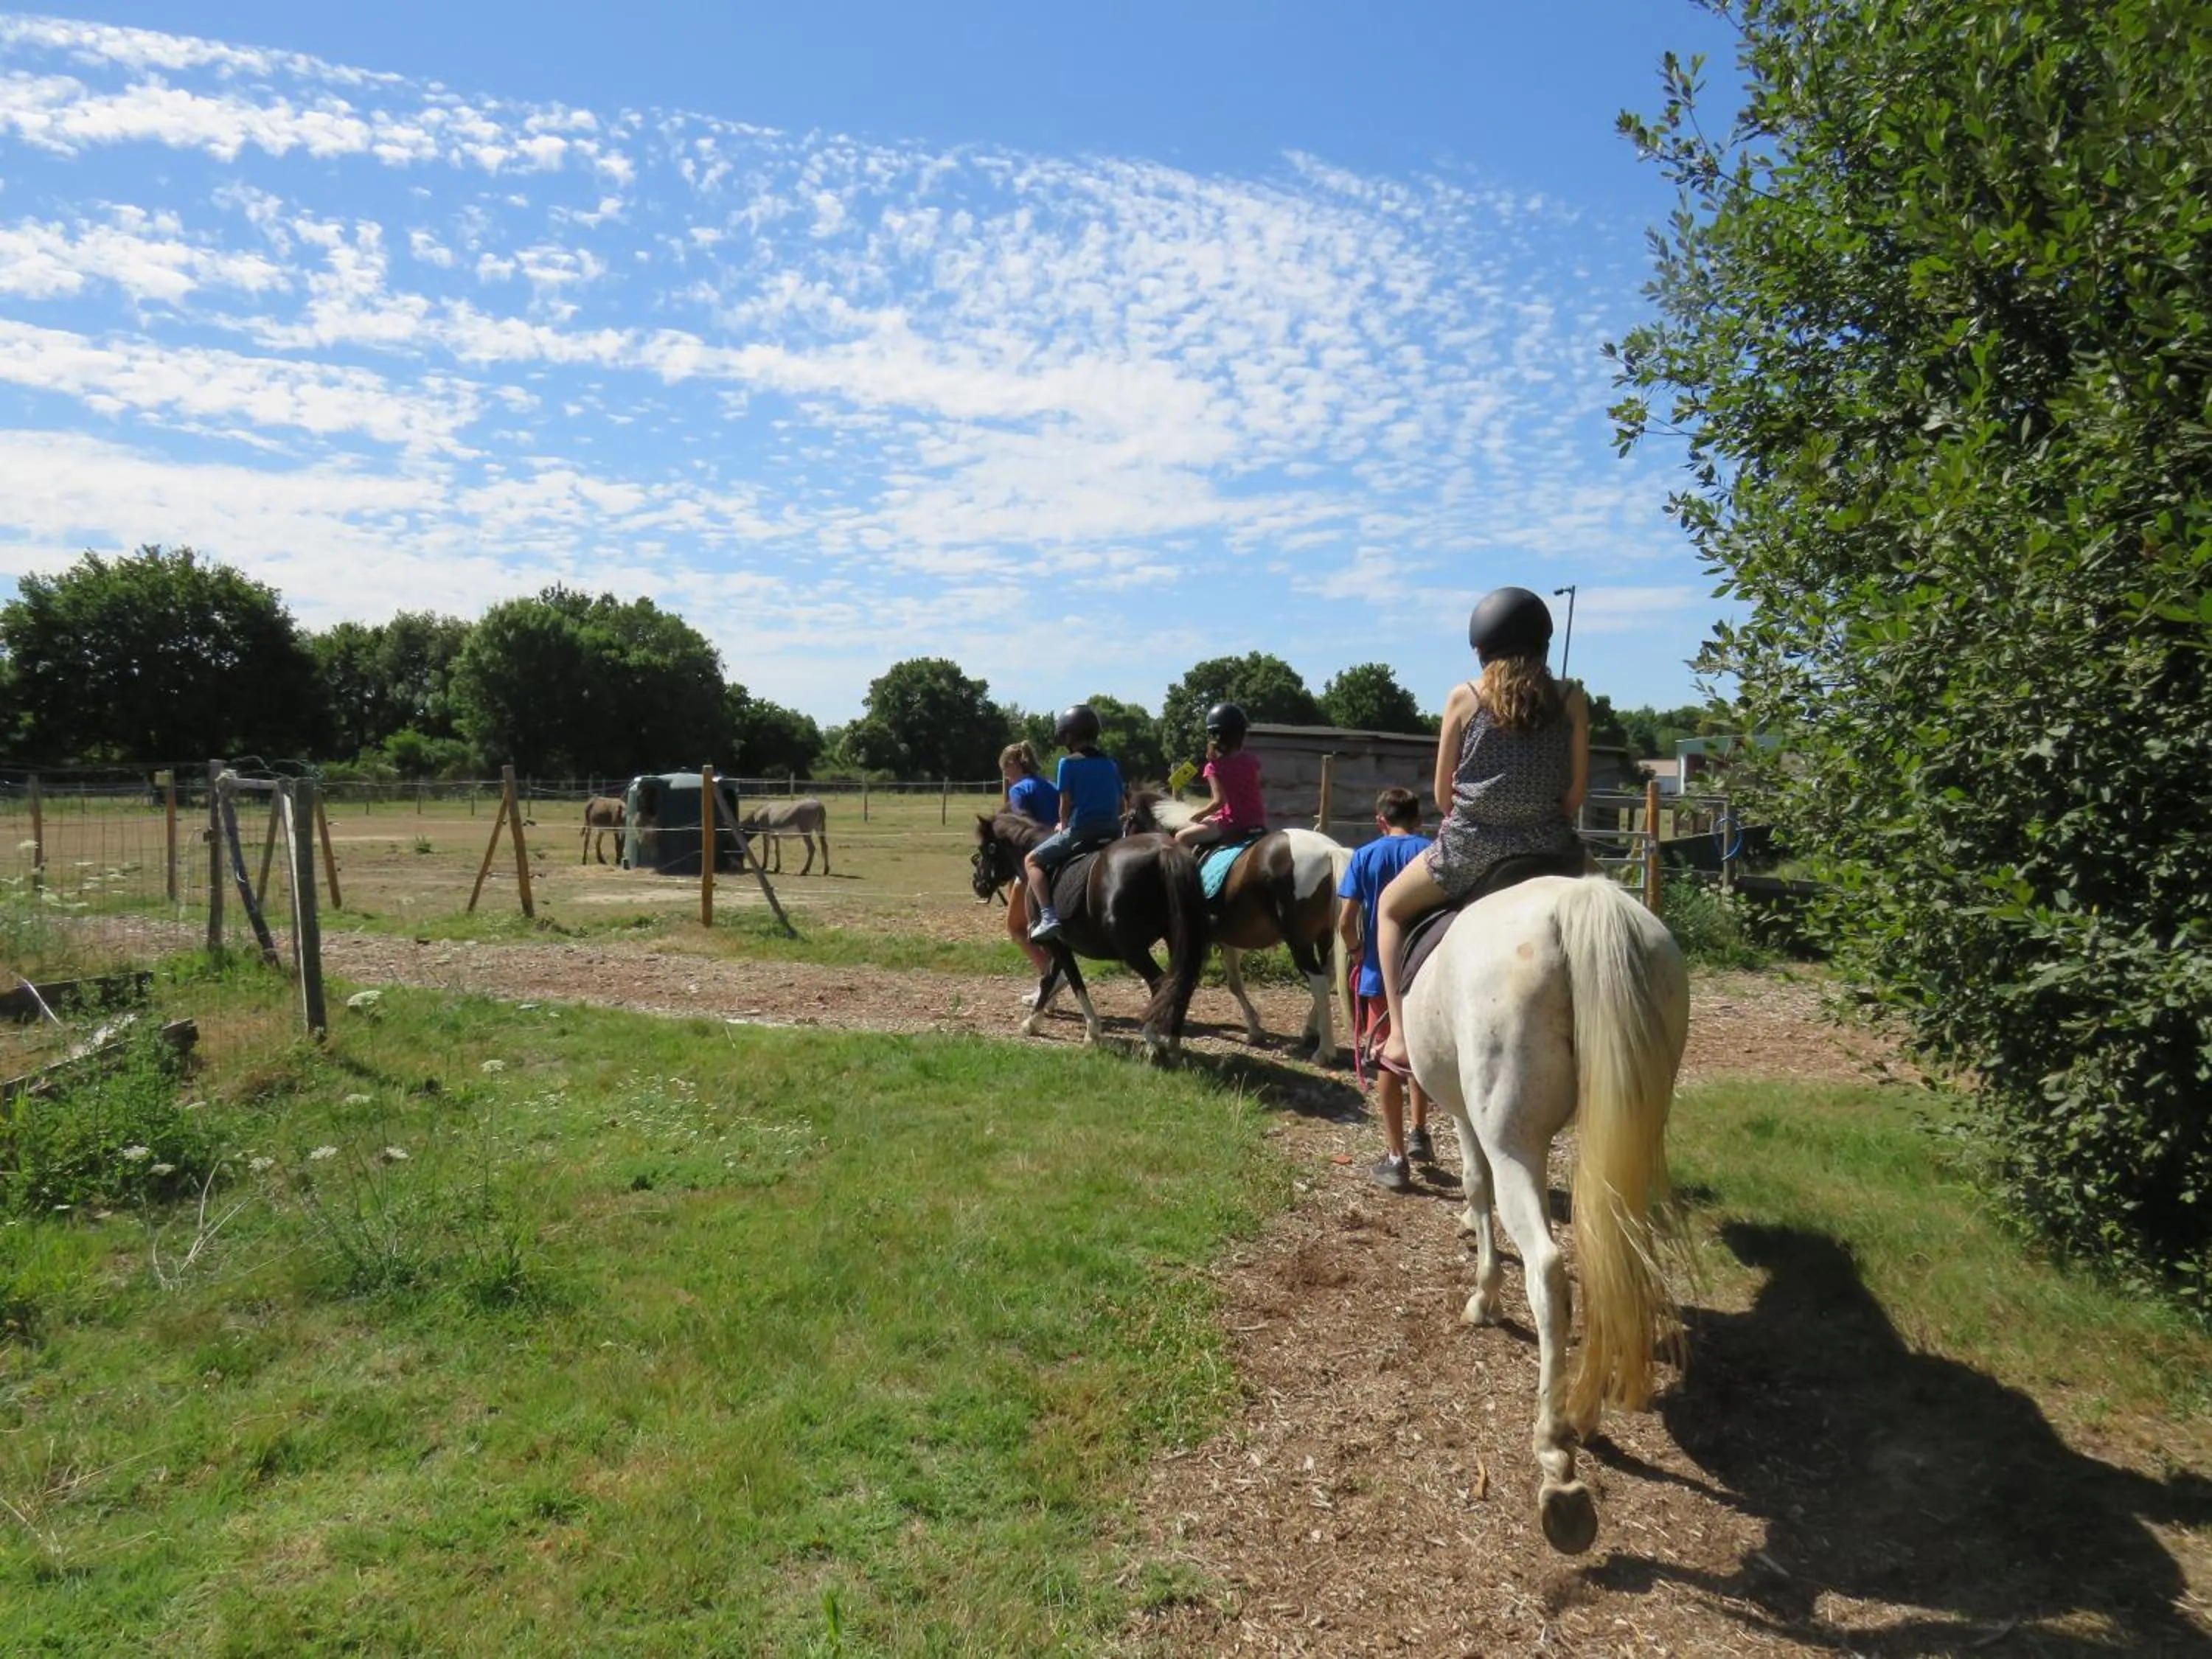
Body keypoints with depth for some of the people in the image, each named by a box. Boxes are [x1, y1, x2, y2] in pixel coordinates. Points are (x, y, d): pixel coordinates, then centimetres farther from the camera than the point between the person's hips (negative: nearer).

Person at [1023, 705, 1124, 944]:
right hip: (1113, 831, 6)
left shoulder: (1069, 763, -3)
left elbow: (1065, 803, -3)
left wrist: (1064, 827, 13)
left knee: (1032, 861, 8)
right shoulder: (1111, 766, 15)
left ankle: (1048, 916, -10)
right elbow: (1120, 805, 15)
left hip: (1080, 830, -6)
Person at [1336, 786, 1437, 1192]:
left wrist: (1358, 950, 10)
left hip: (1381, 975, -1)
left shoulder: (1365, 856, -2)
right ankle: (1418, 1133, 28)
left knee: (1389, 1063, 7)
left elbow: (1346, 922, -9)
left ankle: (1396, 1158, 11)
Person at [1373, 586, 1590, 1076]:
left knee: (1391, 906, 22)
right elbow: (1577, 792, 2)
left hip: (1469, 846, -2)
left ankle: (1399, 1036, 11)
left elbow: (1442, 795, 2)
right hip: (1549, 846, 2)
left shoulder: (1464, 698, -2)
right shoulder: (1572, 700, 2)